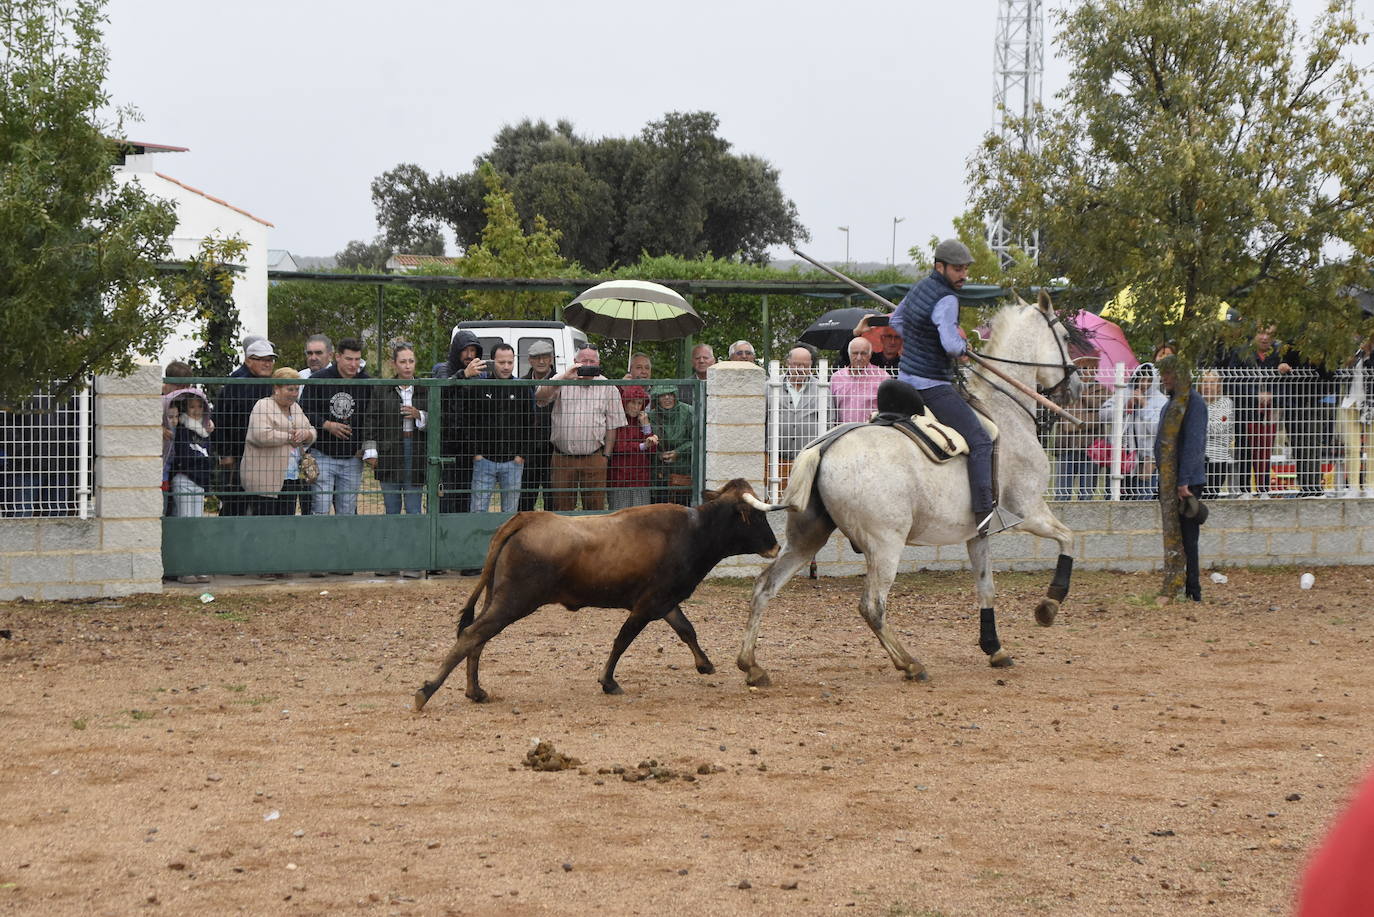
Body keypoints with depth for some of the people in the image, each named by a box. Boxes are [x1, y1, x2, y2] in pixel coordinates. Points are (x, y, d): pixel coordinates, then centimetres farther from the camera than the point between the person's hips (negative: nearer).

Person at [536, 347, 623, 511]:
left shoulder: (608, 388, 6)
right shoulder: (562, 381, 5)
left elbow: (612, 426, 8)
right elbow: (540, 396, -14)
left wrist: (606, 456, 2)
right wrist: (565, 377, -23)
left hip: (594, 459, 0)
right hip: (562, 459, 0)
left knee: (595, 507, 2)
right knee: (561, 508, 4)